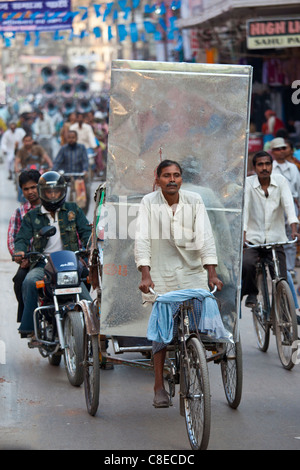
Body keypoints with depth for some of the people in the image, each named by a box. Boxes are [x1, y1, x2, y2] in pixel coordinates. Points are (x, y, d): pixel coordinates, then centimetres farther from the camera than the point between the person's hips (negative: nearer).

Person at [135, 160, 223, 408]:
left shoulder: (194, 201, 0)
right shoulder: (149, 202, -3)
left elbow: (205, 237, -6)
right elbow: (142, 239, -10)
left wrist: (211, 273, -17)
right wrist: (145, 275, -23)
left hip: (192, 272, 1)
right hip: (160, 273, -1)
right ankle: (159, 387, 6)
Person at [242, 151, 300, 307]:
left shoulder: (280, 181, -1)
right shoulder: (248, 183, -5)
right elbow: (244, 208, -14)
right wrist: (243, 234, -27)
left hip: (275, 239, 1)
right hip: (253, 238, -1)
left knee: (282, 279, -6)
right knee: (247, 264, -28)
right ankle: (251, 293, 0)